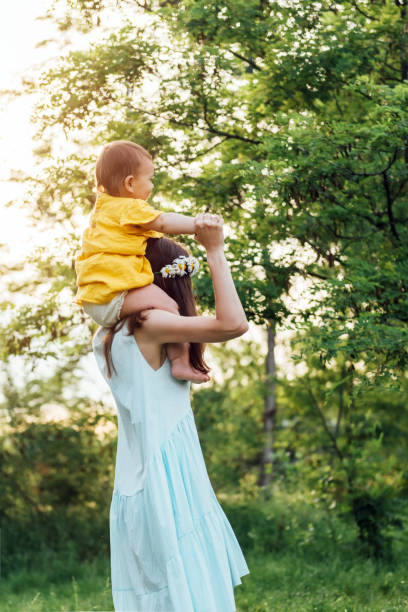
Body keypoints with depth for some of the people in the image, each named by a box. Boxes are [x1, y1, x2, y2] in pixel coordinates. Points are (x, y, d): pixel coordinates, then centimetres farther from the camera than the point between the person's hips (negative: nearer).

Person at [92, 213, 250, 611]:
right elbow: (233, 324, -23)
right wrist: (214, 251, -14)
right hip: (167, 485, -9)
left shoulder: (106, 336, 12)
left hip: (134, 488, 9)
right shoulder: (146, 325, -14)